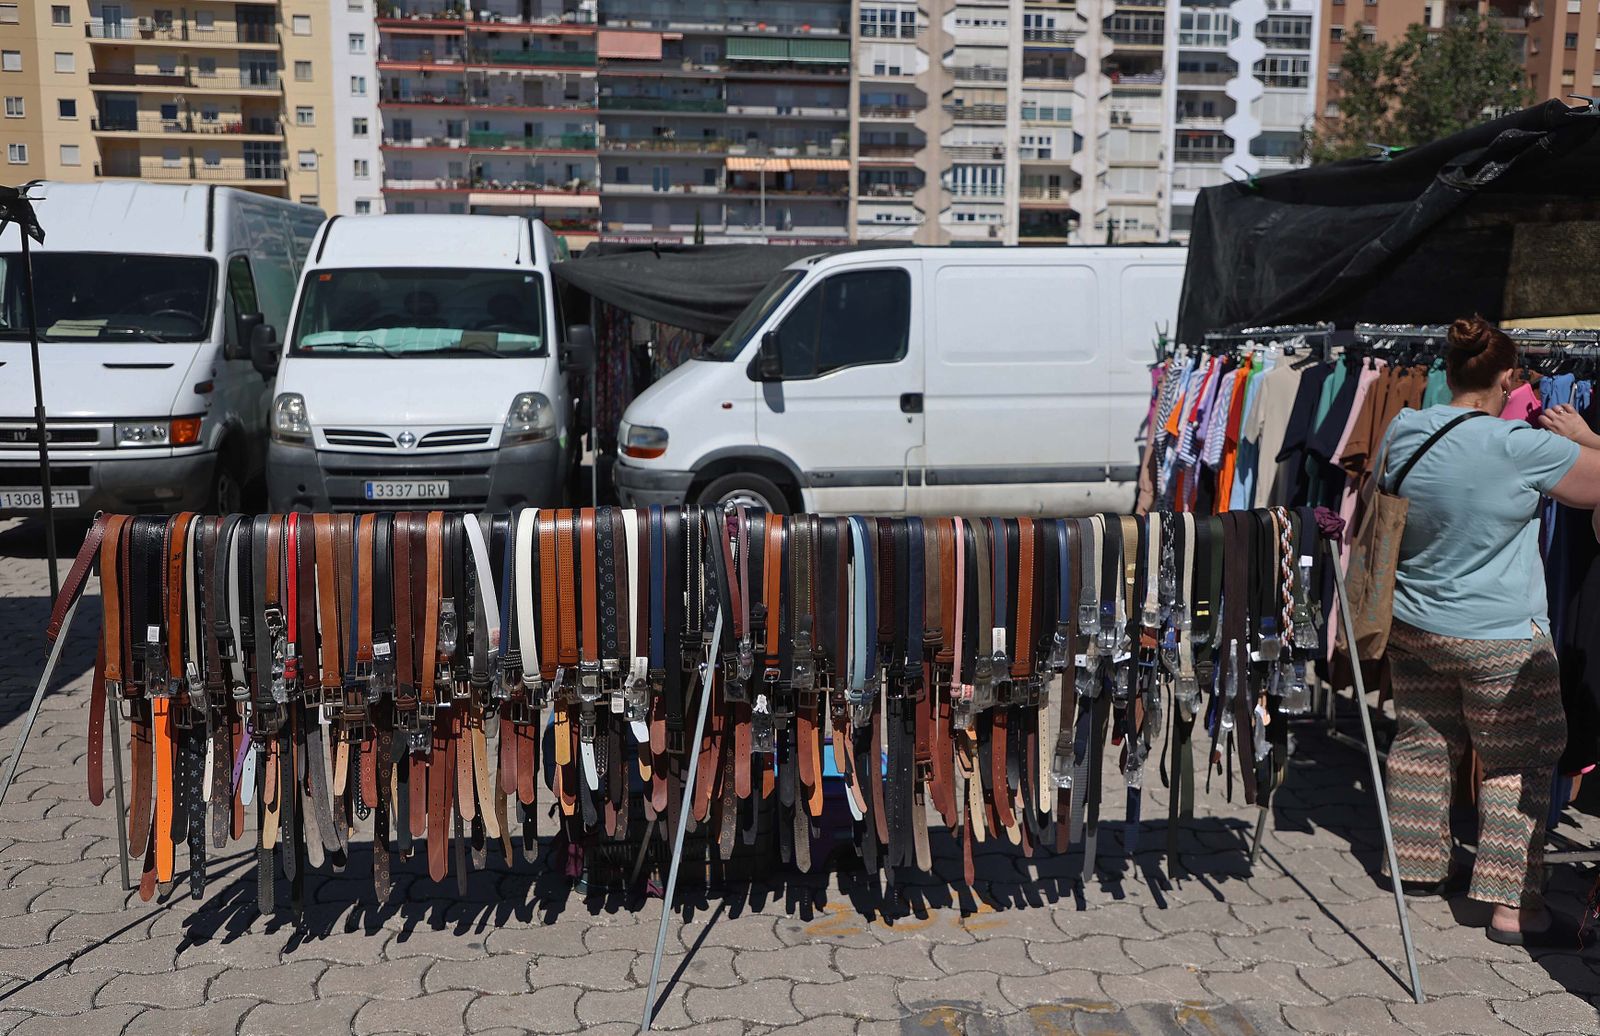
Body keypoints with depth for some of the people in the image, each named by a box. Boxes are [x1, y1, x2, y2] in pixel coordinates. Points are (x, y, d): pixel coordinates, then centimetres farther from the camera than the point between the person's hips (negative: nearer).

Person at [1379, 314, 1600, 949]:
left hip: (1412, 628, 6)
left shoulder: (1401, 431, -3)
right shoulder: (1521, 446, -20)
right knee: (1518, 766, 5)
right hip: (1499, 640, -6)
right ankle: (1514, 908, 8)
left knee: (1422, 746, 18)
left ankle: (1417, 866, 31)